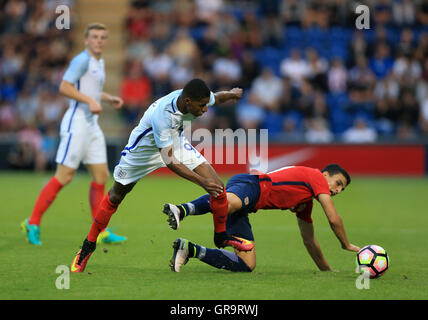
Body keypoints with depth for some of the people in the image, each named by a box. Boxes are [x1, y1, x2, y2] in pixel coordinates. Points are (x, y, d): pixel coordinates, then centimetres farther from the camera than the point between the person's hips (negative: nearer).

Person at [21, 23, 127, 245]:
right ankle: (33, 223, -2)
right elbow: (64, 87, -20)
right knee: (64, 177, -10)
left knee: (101, 176, 5)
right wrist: (90, 100, -25)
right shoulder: (82, 60, -10)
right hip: (76, 121, -9)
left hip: (91, 125, 9)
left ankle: (100, 231, 8)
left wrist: (110, 98, 17)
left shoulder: (98, 62, 18)